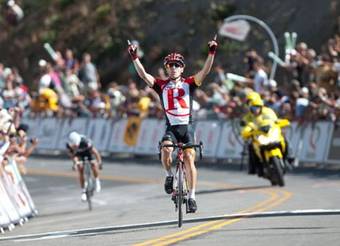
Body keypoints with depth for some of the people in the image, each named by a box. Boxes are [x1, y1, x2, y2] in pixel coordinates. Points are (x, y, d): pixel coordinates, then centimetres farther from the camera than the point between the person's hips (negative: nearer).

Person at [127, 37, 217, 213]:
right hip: (171, 127, 0)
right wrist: (134, 57, -16)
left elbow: (205, 71, -9)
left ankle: (192, 197, -6)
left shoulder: (189, 83, 3)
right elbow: (143, 75, -5)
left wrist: (211, 53, -21)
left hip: (187, 127, 0)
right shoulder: (161, 85, 4)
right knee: (165, 150, -28)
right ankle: (169, 175, 2)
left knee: (189, 158, -11)